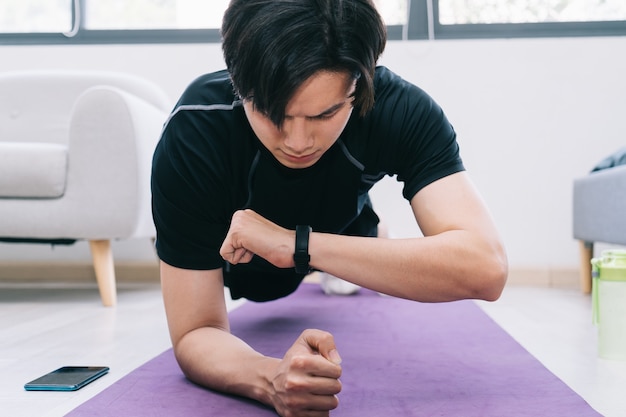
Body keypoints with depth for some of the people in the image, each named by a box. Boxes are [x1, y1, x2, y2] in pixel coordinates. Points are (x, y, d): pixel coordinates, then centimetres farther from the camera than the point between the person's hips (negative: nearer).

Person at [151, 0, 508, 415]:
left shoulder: (402, 110, -40)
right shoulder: (194, 132, -43)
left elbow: (485, 268, -53)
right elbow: (195, 335, -40)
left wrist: (297, 245, -57)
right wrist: (272, 379, -62)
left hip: (338, 230, 1)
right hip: (236, 245, -1)